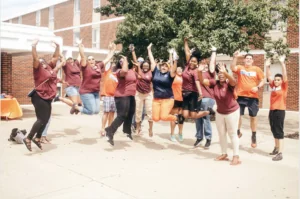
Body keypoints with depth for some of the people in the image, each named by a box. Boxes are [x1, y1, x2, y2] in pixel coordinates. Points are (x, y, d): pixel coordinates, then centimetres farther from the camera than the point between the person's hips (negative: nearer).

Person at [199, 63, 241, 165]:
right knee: (221, 134, 14)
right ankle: (224, 154, 29)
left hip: (232, 112, -5)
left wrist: (225, 72, -60)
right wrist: (200, 72, -36)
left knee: (232, 134, 2)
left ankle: (236, 156, 10)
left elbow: (234, 81, -44)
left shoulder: (229, 84, -22)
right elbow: (202, 81, -17)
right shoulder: (215, 83, -10)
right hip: (219, 112, 5)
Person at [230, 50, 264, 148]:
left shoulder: (257, 69, 4)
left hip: (253, 97, 0)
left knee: (253, 117, 9)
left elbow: (262, 81, 6)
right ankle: (238, 132, 27)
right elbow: (232, 68, -19)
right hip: (241, 96, 0)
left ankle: (254, 136, 23)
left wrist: (258, 87, -13)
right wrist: (235, 57, -30)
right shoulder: (240, 68, 2)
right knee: (238, 115, 5)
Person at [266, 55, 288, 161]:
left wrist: (282, 63, -22)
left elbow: (285, 75, -14)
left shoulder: (284, 87, -4)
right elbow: (269, 76, 8)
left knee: (279, 131, -5)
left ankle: (280, 153, -3)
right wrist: (267, 66, -4)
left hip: (280, 111, -6)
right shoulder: (273, 86, 9)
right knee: (274, 131, 15)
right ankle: (276, 148, 31)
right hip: (272, 110, 6)